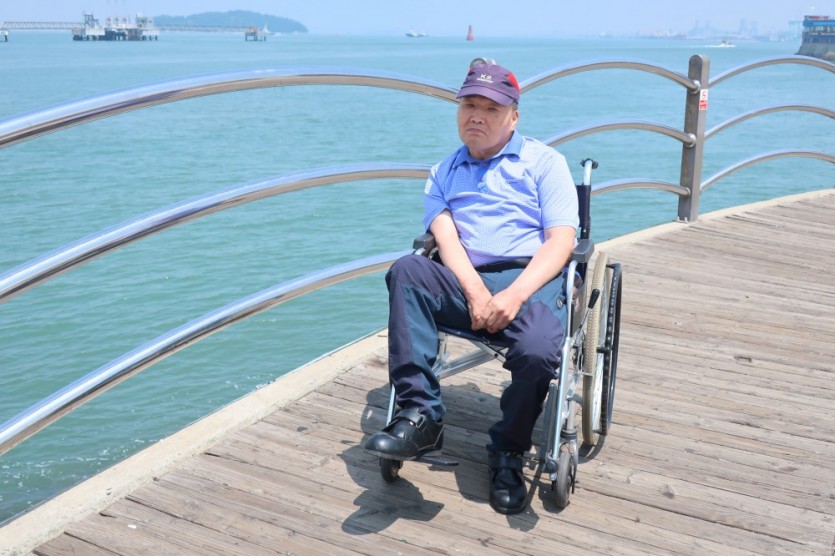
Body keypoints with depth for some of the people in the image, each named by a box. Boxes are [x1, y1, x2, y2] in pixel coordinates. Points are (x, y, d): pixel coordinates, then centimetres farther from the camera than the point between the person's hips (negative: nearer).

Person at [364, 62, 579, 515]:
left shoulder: (543, 161, 13)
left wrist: (513, 296, -17)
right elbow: (446, 239, 4)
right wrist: (476, 294, -17)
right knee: (407, 271, -29)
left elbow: (561, 240, 0)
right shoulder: (444, 173, 23)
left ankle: (508, 453, -5)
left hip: (531, 280, -2)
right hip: (465, 285, 3)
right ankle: (419, 415, -30)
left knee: (538, 350, -35)